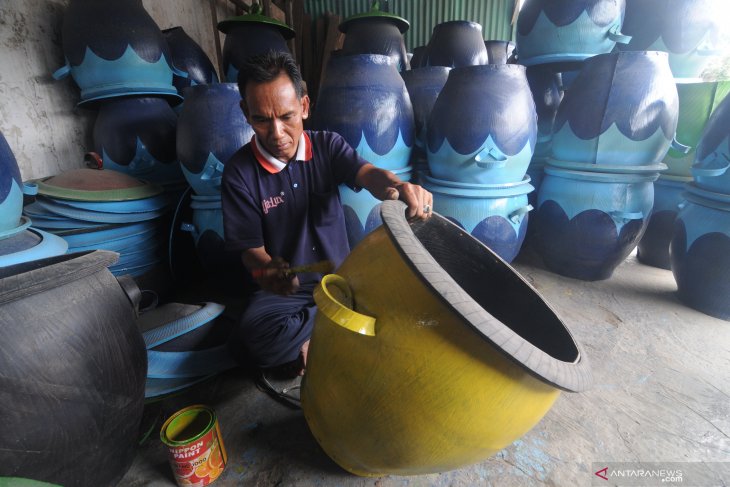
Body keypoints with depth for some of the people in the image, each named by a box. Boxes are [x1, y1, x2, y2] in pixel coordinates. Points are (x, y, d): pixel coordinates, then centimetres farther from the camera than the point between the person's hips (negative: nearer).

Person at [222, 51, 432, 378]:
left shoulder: (327, 145, -1)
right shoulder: (240, 173, -8)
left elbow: (367, 174, -21)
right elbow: (251, 250, -9)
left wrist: (398, 187, -46)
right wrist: (267, 271, -34)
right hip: (286, 290, -1)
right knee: (253, 337, -31)